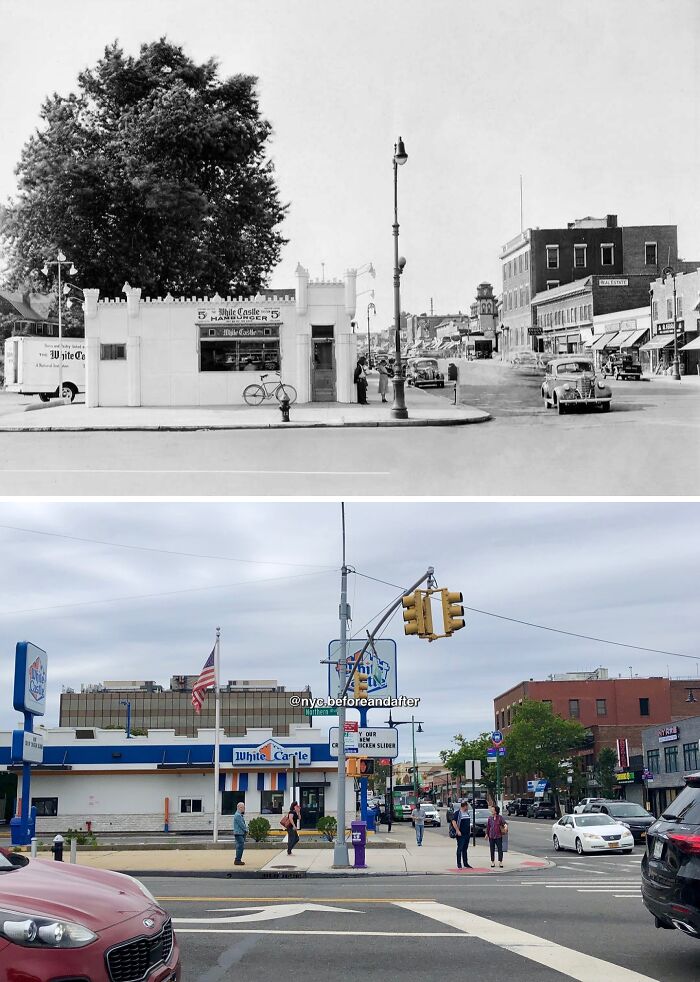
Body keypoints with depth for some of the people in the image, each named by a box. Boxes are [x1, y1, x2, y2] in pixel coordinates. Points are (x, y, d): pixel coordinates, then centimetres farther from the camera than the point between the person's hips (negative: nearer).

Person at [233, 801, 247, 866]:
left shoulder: (240, 815, 17)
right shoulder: (238, 815, -17)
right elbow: (241, 825, -18)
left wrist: (246, 830, 7)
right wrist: (246, 830, -5)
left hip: (241, 834, 10)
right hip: (239, 833, -10)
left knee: (240, 847, 13)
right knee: (240, 847, -9)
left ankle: (238, 860, 18)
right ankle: (237, 860, -7)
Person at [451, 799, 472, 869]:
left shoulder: (467, 813, 14)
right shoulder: (457, 813, -10)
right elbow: (454, 822, -16)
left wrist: (470, 830, 17)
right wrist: (458, 831, -20)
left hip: (467, 834, 7)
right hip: (461, 834, -7)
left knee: (465, 849, 12)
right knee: (460, 849, -4)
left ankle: (466, 863, 18)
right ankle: (459, 864, 0)